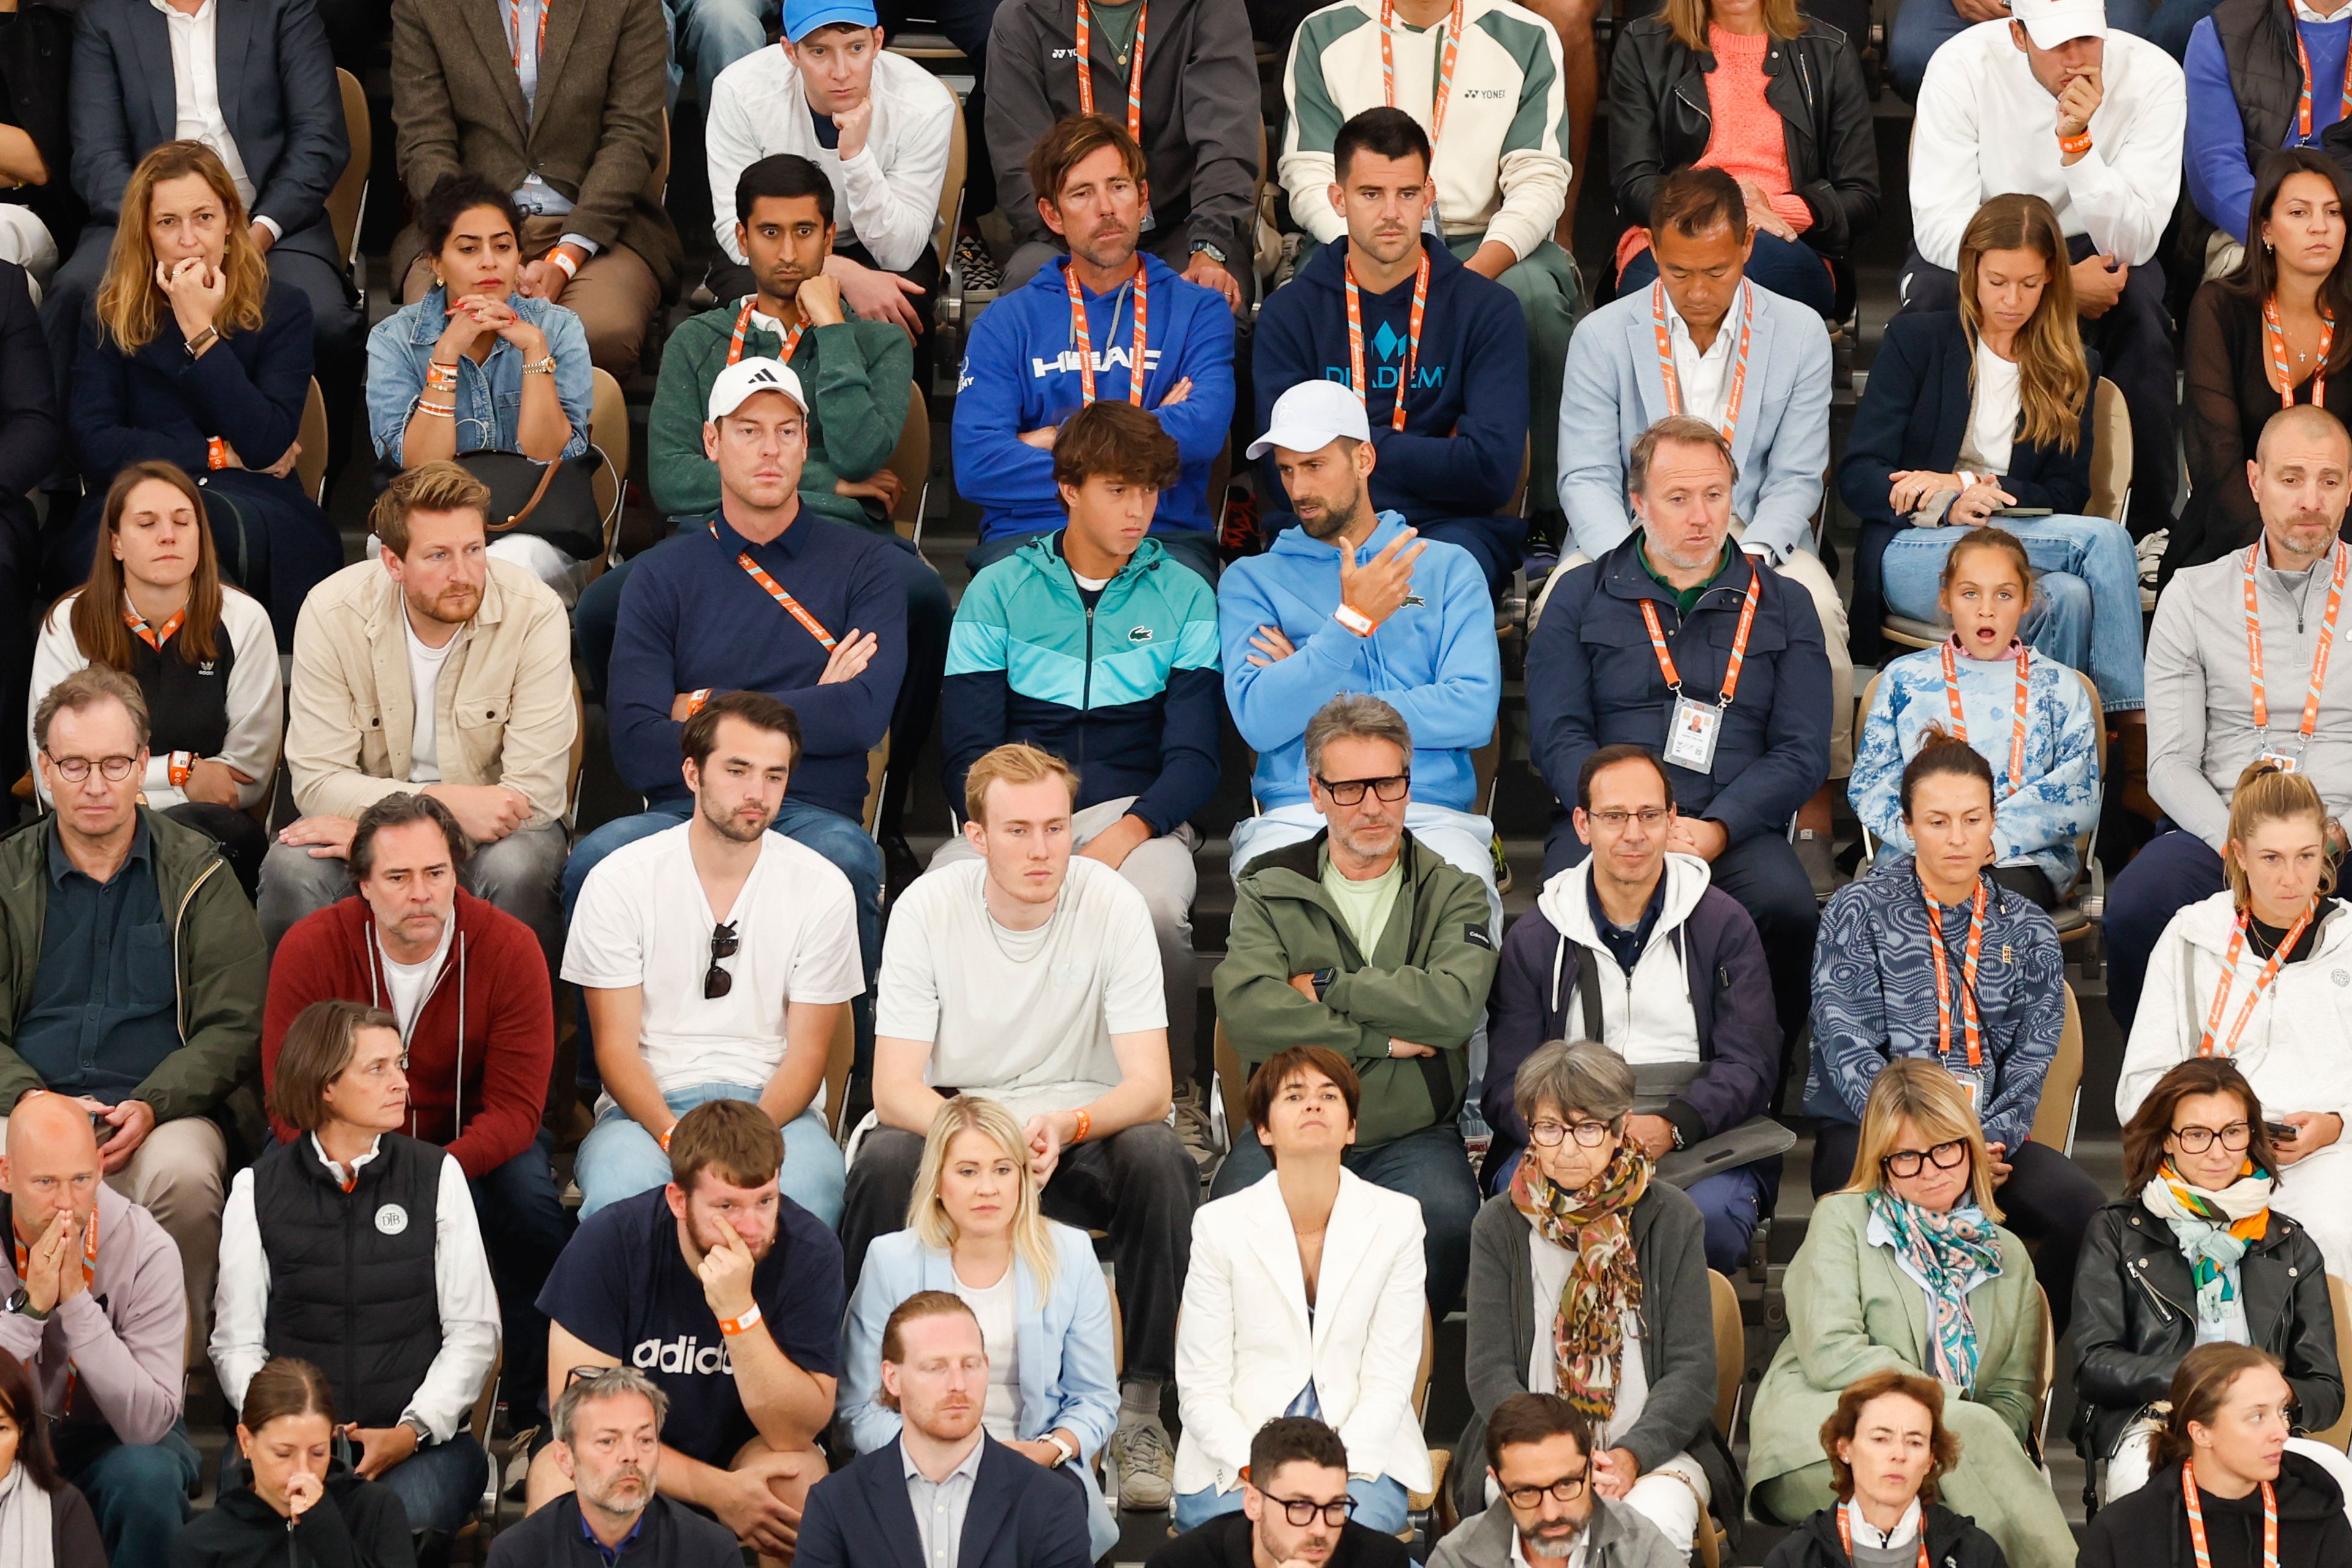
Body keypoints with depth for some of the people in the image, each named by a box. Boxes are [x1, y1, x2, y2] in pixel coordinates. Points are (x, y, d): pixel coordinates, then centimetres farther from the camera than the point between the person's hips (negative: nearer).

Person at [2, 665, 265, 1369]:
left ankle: (174, 1362, -17)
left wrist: (150, 1107, -13)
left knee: (183, 1177, -36)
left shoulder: (197, 874, 10)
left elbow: (234, 1026, 4)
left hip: (168, 1111, -1)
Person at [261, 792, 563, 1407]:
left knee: (530, 1205, -31)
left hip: (471, 1136, 0)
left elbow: (514, 1108, -18)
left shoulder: (509, 948, -20)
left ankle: (534, 1398, -12)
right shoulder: (309, 948, -18)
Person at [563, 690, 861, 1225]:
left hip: (773, 1104, 0)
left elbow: (806, 1055, 2)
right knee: (619, 1190, -37)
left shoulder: (824, 889, 2)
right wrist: (674, 1135, -21)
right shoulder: (619, 881, 0)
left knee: (807, 1193, -36)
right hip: (648, 1104, 0)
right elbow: (615, 1045, -1)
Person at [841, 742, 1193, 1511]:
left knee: (1157, 1156, -32)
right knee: (885, 1162, -33)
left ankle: (1139, 1412, -21)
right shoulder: (927, 907, -12)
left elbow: (1149, 1086, -17)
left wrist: (1067, 1126, -40)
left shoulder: (1113, 905, -13)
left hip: (1080, 1135, 0)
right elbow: (895, 1089, -17)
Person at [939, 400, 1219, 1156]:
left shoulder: (1183, 596, 8)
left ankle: (1175, 1094, -13)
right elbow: (969, 749, 2)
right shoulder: (998, 592, 8)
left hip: (1136, 813, 0)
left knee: (1155, 902, -36)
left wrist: (1128, 832, -19)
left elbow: (1194, 755, 1)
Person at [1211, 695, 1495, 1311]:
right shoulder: (1269, 888, 10)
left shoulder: (1453, 894, 10)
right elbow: (1246, 1009, -10)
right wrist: (1381, 1040, -11)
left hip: (1413, 1137, 0)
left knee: (1445, 1215, -33)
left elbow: (1453, 1006, -12)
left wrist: (1326, 986, -8)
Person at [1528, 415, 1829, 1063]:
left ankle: (1764, 1078, -14)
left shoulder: (1784, 607, 18)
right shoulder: (1580, 597, 16)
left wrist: (1716, 828, -11)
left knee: (1789, 907, -33)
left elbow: (1802, 753, 8)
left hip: (1738, 831, 1)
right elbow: (1558, 737, 6)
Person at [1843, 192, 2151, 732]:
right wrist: (1949, 505, -21)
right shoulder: (1918, 339, 8)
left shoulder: (2072, 368, 17)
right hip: (1914, 553, -3)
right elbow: (1857, 477, -1)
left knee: (2072, 599, -36)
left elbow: (2067, 496, 8)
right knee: (2103, 538, -29)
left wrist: (1968, 483, -9)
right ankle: (2133, 719, -34)